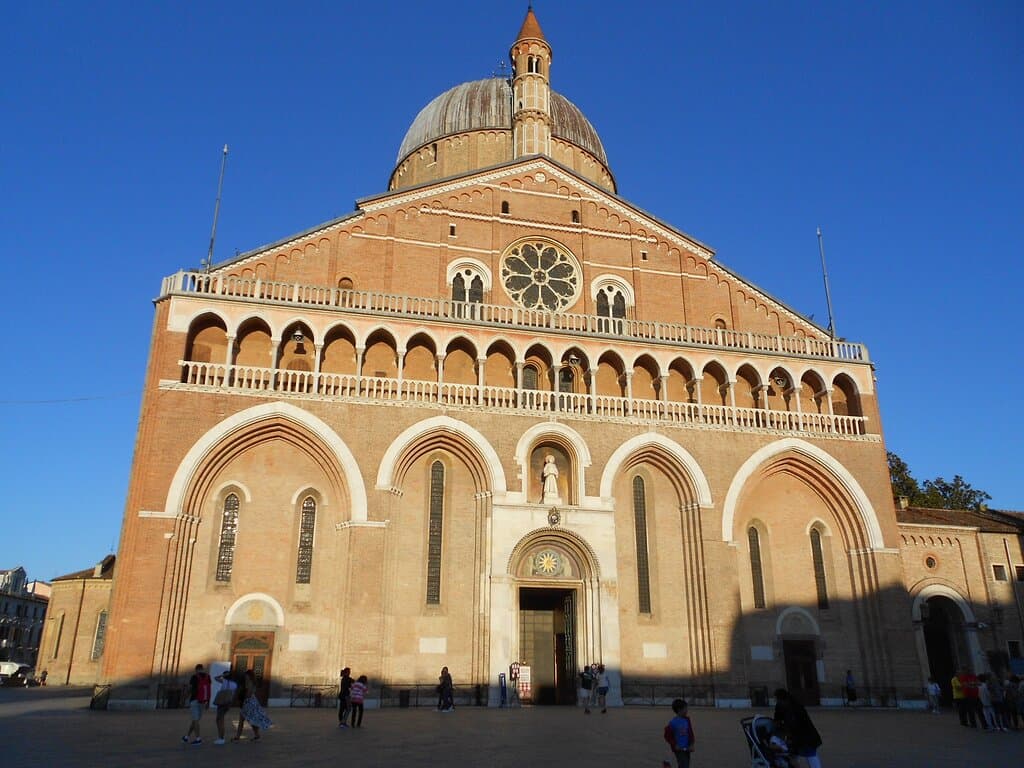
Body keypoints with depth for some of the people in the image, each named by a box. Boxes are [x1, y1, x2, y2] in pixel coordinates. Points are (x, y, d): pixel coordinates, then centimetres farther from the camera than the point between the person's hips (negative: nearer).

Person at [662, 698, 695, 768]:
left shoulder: (687, 720, 2)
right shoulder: (673, 722, -14)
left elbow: (690, 732, 8)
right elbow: (667, 735, -7)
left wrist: (691, 744, -2)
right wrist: (674, 745, -9)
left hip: (687, 749, 6)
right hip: (679, 749, -6)